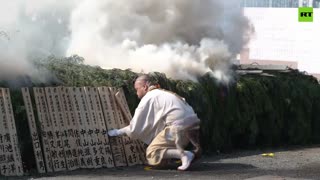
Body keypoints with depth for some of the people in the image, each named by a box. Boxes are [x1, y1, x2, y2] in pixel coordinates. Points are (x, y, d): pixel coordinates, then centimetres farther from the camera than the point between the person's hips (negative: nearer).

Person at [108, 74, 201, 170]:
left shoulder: (148, 98, 3)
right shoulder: (164, 93, 27)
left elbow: (134, 128, 6)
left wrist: (117, 132, 21)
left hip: (179, 127, -9)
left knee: (151, 153, -2)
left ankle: (183, 154, -20)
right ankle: (194, 152, 6)